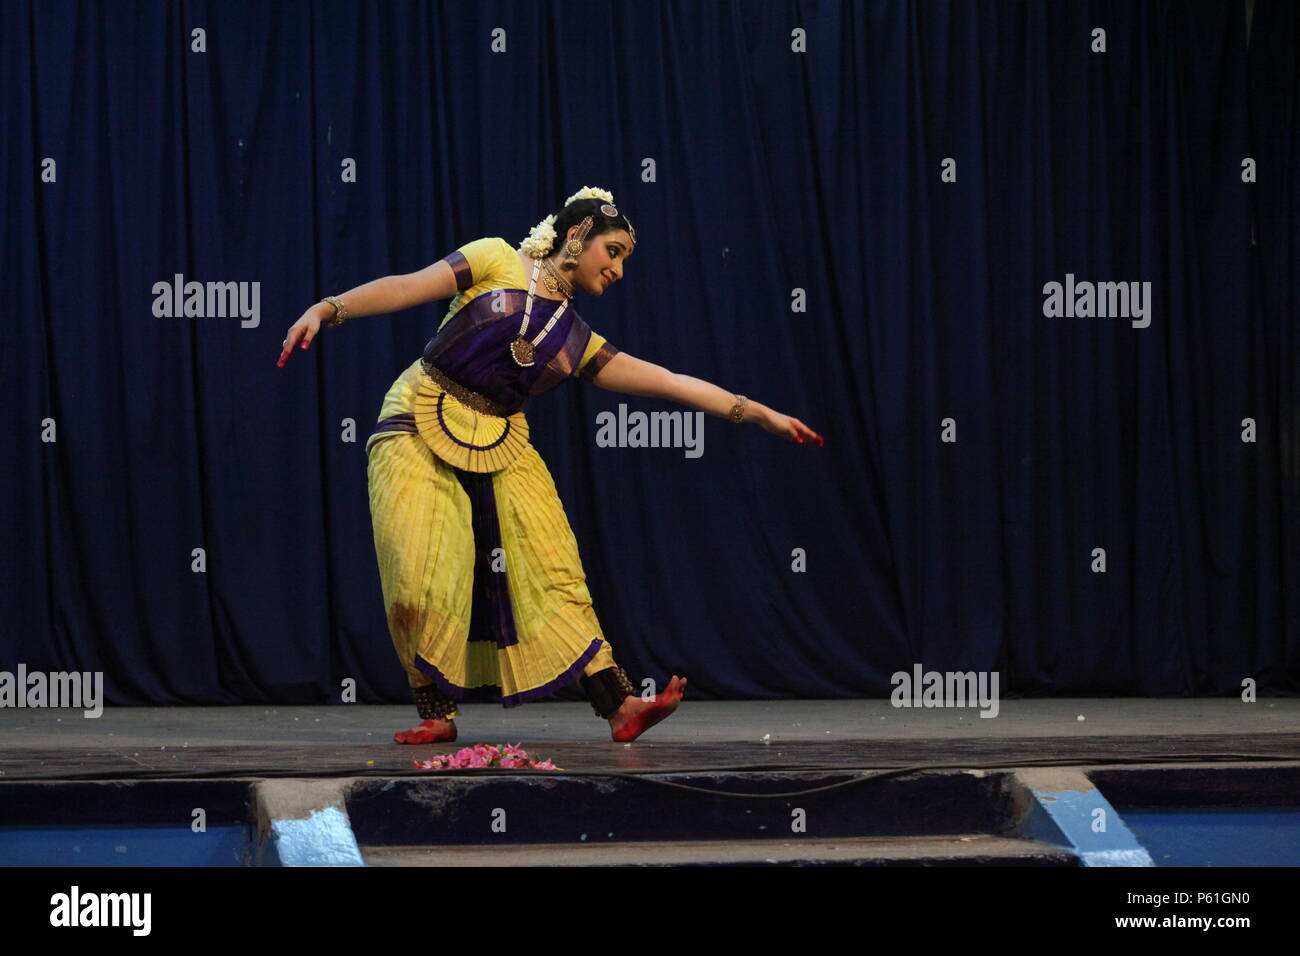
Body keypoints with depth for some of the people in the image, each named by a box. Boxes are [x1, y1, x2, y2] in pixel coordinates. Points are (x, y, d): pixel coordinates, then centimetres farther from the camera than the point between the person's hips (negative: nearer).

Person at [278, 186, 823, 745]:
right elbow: (409, 288, -8)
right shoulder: (497, 263, 0)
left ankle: (620, 708, -10)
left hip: (501, 448, 5)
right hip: (420, 432, -5)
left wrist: (761, 414, 10)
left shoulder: (577, 343, 13)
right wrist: (328, 309, -22)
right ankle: (436, 716, -2)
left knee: (555, 573, -6)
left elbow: (671, 382, 13)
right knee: (421, 580, -15)